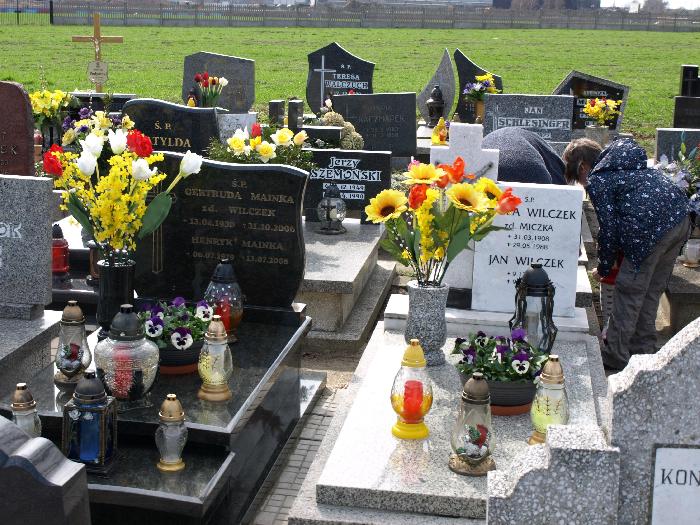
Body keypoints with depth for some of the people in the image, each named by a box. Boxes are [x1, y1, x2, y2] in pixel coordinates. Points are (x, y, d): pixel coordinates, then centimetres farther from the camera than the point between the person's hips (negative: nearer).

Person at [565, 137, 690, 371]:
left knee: (629, 293, 5)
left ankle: (615, 356, 14)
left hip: (652, 227, -9)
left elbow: (609, 229, -3)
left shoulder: (596, 181, 0)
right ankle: (644, 350, 31)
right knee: (652, 292, 20)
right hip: (681, 219, 9)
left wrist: (603, 268, 10)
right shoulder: (626, 165, 25)